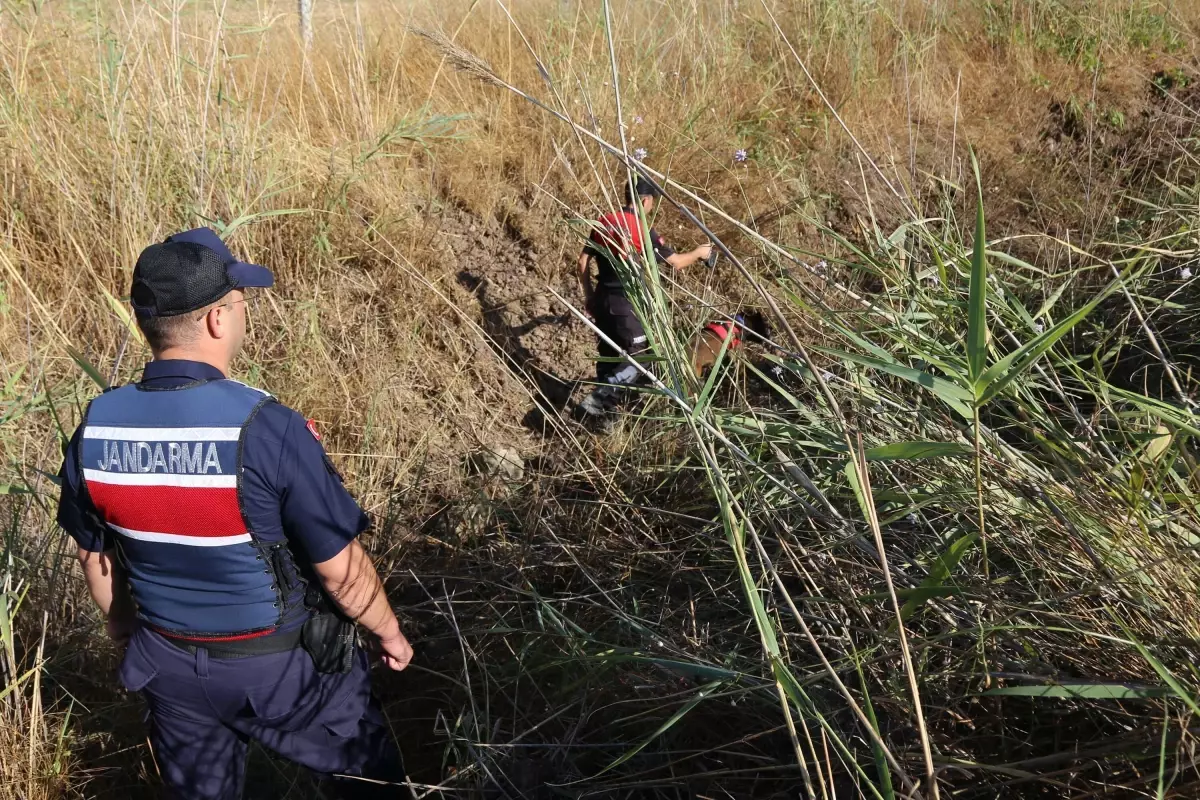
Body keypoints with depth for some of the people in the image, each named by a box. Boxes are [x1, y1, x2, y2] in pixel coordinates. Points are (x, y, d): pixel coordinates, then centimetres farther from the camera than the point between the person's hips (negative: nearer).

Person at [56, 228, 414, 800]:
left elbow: (97, 561, 3)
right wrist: (389, 631, -1)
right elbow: (342, 573, -20)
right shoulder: (265, 430, -29)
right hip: (284, 665, -5)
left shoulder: (96, 429, -13)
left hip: (168, 666, 5)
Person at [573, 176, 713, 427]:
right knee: (638, 358, -2)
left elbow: (583, 261, 8)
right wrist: (698, 253, 14)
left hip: (602, 299, 7)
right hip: (626, 303, -7)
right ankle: (594, 403, -15)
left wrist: (589, 294, 18)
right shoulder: (643, 231, -12)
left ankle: (603, 408, 23)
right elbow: (675, 262, -5)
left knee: (609, 354, 17)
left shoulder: (604, 223, 5)